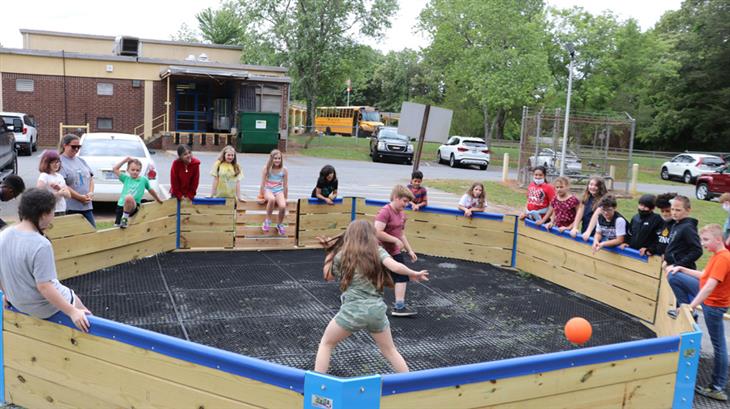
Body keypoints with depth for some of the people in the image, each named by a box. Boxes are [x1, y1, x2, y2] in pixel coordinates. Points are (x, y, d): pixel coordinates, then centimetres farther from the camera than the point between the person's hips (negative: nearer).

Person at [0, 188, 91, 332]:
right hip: (42, 308, -7)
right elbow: (44, 286, -29)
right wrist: (72, 312, -25)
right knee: (81, 317, 18)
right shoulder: (41, 245, -31)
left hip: (17, 301, 7)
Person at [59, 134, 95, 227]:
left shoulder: (81, 161, 16)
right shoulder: (60, 162, -5)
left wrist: (91, 193, -2)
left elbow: (91, 178, 17)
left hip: (87, 205, 6)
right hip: (71, 208, -6)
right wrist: (80, 197, -15)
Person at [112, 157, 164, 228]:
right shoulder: (126, 178, 11)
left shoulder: (144, 179, 6)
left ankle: (125, 218, -19)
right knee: (117, 225, 2)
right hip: (121, 206, 4)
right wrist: (126, 159, 8)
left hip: (133, 207, -4)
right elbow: (115, 169, 9)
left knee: (129, 198, -36)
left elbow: (151, 190, 19)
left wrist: (159, 200, 30)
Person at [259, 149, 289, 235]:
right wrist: (261, 196, 2)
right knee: (272, 199, -39)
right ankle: (267, 220, -17)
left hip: (279, 190, 1)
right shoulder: (266, 169, -3)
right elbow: (263, 184, 1)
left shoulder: (284, 170, 0)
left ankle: (279, 224, 3)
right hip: (268, 190, -1)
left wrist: (285, 198, 8)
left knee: (283, 206, -28)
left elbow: (285, 186, 6)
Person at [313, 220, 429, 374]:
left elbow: (328, 276, 16)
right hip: (377, 309, 2)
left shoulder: (341, 255, 1)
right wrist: (414, 274, 4)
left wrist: (330, 252, 22)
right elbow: (395, 267, -12)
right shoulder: (378, 251, 3)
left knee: (326, 344, 21)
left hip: (353, 310, -2)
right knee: (390, 350, 25)